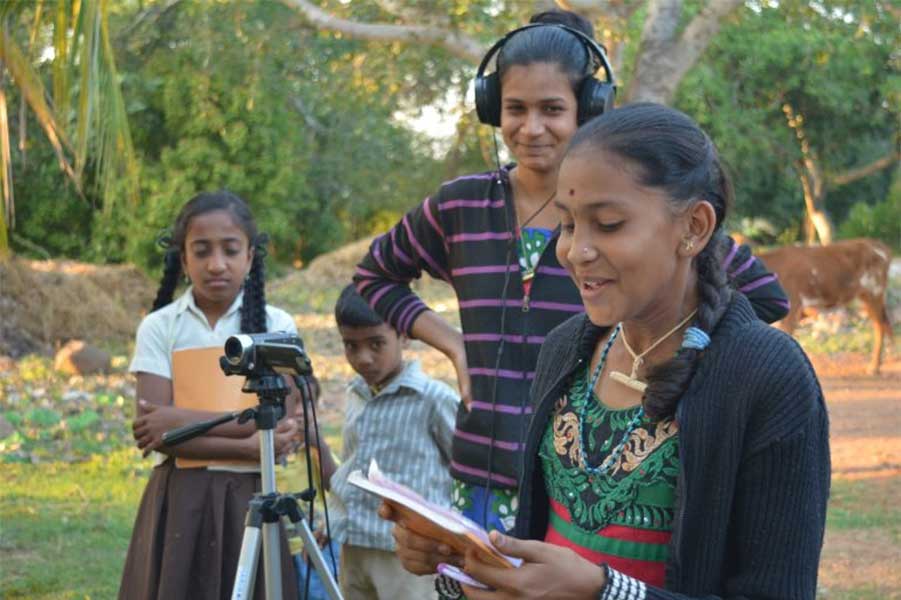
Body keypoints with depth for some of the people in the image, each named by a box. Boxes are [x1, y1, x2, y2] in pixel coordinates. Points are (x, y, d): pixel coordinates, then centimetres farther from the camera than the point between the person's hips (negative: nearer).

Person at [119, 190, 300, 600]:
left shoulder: (276, 326, 1)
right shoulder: (159, 327, -1)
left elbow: (279, 421, -9)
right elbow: (155, 432, -10)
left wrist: (182, 420, -15)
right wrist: (250, 445, -18)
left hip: (250, 497, 0)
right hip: (180, 499, 0)